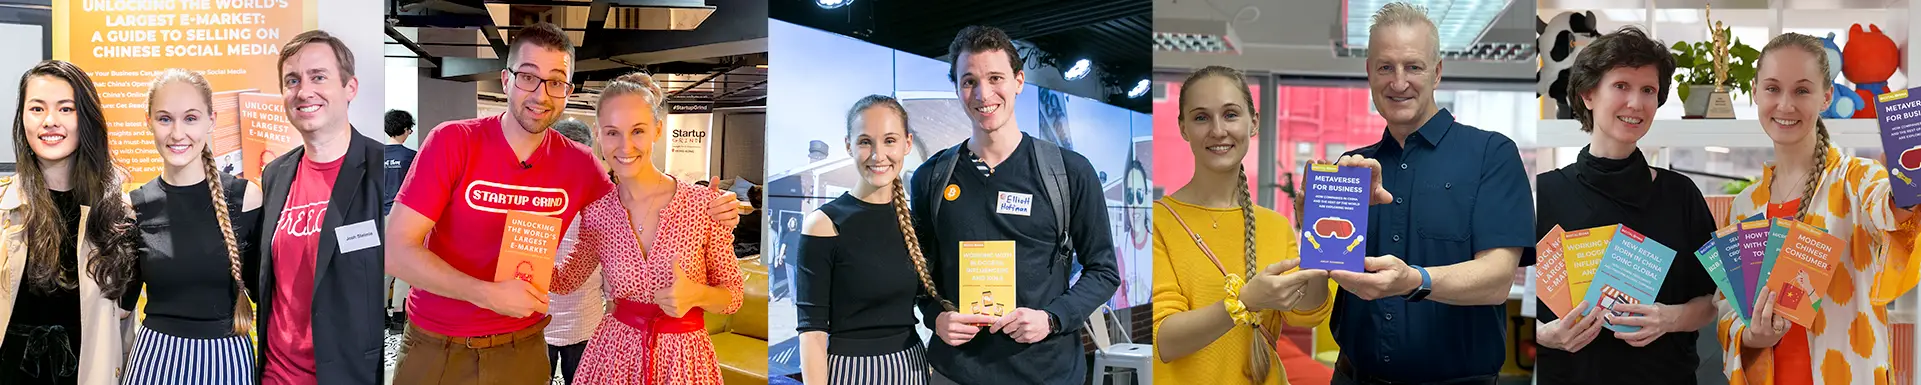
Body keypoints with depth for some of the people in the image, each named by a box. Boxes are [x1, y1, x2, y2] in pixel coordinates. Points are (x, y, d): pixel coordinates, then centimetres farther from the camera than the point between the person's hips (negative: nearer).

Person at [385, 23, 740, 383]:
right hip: (433, 350, -2)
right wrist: (488, 294, -27)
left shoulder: (578, 164, -4)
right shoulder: (452, 142, -13)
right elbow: (397, 250, -17)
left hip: (521, 352, 2)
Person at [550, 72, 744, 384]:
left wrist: (696, 295, -24)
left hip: (684, 357, -2)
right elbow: (566, 281, 11)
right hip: (614, 355, 2)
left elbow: (734, 294, -4)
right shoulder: (596, 212, -3)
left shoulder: (705, 203, -12)